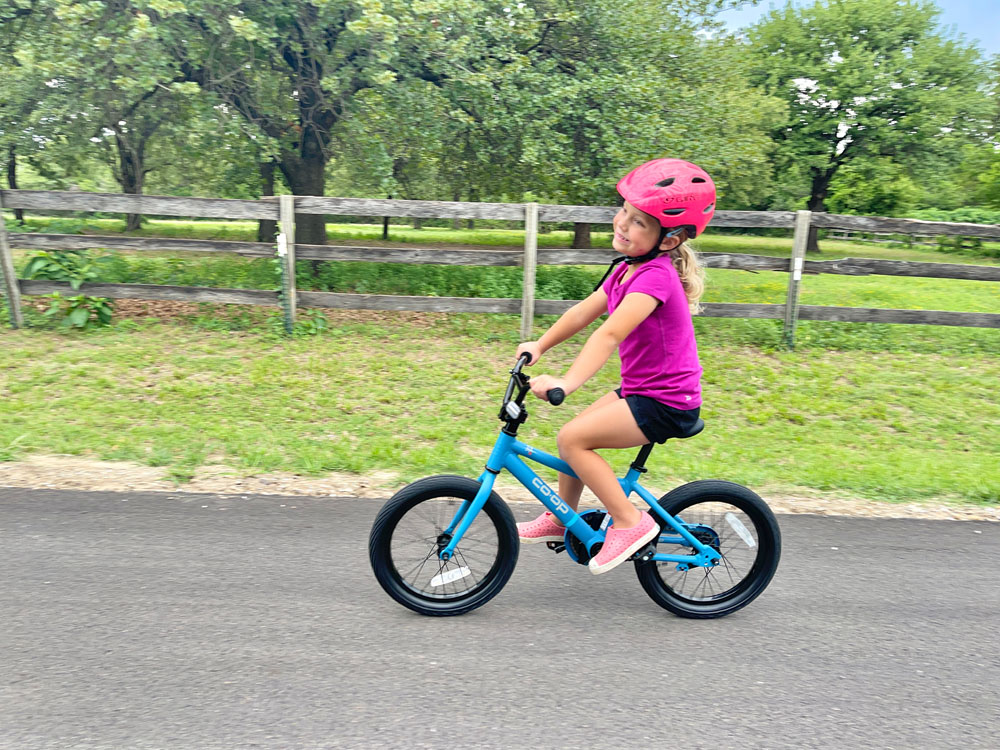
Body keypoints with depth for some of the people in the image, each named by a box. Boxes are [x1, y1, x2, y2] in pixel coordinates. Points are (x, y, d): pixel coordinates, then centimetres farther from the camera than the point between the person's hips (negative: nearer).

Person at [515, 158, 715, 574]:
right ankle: (560, 519, 28)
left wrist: (566, 382, -42)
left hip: (665, 402, -9)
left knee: (573, 438, -16)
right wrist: (539, 345, 12)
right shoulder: (626, 268, 7)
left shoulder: (656, 276, -22)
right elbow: (583, 312, 13)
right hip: (640, 389, 9)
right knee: (574, 433, 9)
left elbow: (610, 333, -34)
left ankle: (630, 522, -3)